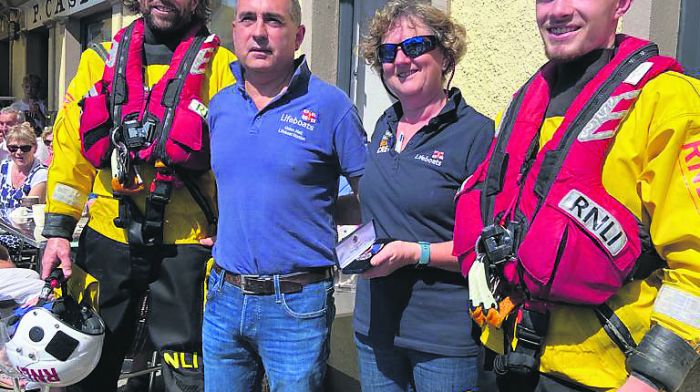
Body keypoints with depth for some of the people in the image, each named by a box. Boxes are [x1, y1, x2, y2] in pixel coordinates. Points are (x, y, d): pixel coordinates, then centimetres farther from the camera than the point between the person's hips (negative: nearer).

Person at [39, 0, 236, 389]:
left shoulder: (221, 68, -5)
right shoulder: (101, 60, 7)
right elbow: (71, 146, 7)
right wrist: (58, 230, 3)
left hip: (185, 248, -3)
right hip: (108, 238, 4)